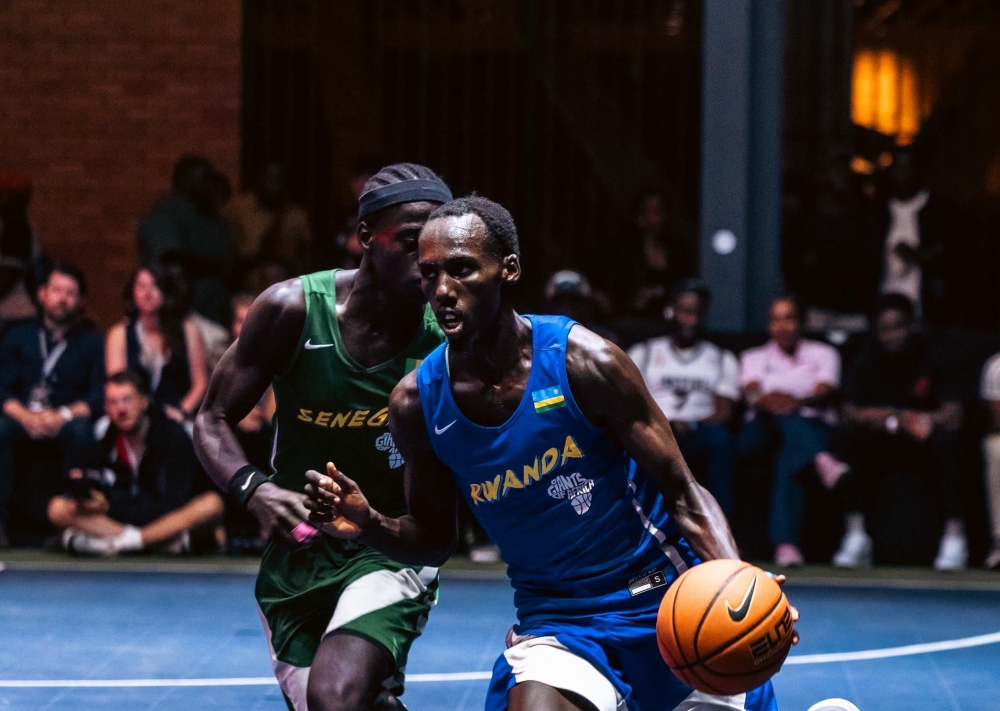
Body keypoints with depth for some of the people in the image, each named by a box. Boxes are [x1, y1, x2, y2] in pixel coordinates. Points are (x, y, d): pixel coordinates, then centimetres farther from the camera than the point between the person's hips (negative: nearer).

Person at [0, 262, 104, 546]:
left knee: (80, 430, -36)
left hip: (67, 420, -1)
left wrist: (64, 415, -20)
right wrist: (25, 416, -18)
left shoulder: (92, 342, 9)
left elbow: (99, 395, -3)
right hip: (24, 418, 1)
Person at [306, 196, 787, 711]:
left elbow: (683, 495, -12)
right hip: (555, 623, 1)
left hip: (666, 602, -1)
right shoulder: (417, 403, -7)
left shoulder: (583, 361, -16)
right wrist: (369, 525, -14)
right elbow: (434, 539, 8)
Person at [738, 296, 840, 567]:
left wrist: (798, 402, -28)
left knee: (788, 461, -39)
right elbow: (752, 392, 0)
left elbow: (825, 393, -1)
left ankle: (786, 544, -62)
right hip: (762, 432, 0)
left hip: (811, 428, 0)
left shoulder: (823, 354, 22)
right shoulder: (755, 357, 26)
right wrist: (763, 400, -29)